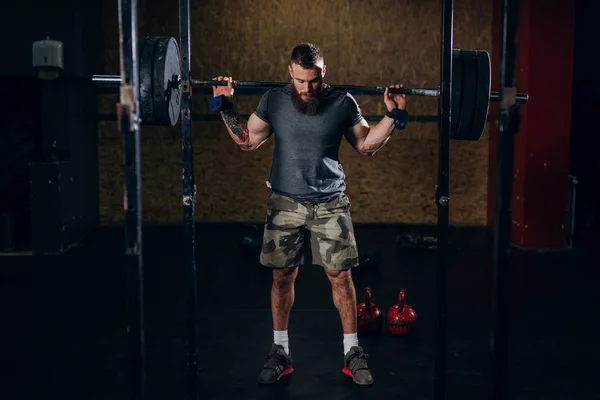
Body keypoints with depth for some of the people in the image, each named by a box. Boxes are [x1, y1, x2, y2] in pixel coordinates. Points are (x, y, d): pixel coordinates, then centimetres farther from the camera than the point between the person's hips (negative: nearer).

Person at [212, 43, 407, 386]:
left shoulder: (343, 102, -3)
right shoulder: (274, 99, -1)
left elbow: (367, 145, 6)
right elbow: (248, 140, 8)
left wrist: (392, 115, -5)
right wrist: (226, 106, 0)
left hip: (331, 203, -1)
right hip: (285, 202, 1)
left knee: (341, 276, 1)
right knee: (283, 275, 6)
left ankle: (353, 352, 17)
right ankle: (280, 351, 21)